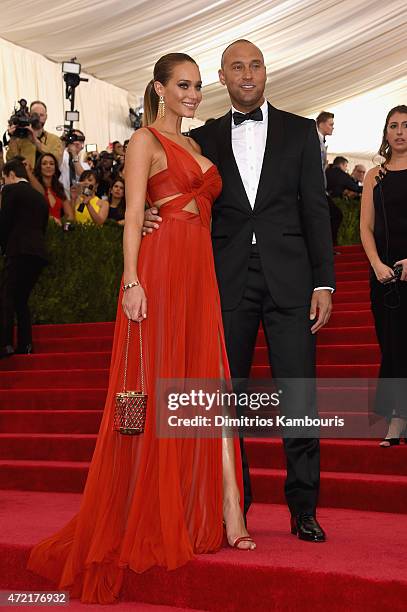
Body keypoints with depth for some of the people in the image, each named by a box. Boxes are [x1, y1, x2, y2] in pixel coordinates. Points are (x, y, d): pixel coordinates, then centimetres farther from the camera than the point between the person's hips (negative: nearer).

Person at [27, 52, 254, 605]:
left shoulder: (195, 147, 24)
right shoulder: (146, 141, 2)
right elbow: (133, 216, -7)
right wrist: (132, 281, -19)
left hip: (201, 273, 7)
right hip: (160, 268, -7)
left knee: (210, 386, 2)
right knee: (154, 390, -2)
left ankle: (224, 516, 3)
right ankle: (143, 520, 10)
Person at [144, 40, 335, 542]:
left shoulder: (299, 131, 10)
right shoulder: (204, 139, 12)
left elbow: (315, 210, 5)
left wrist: (324, 282, -2)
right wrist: (153, 217, -9)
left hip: (289, 280, -1)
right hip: (228, 283, 1)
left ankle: (303, 508, 11)